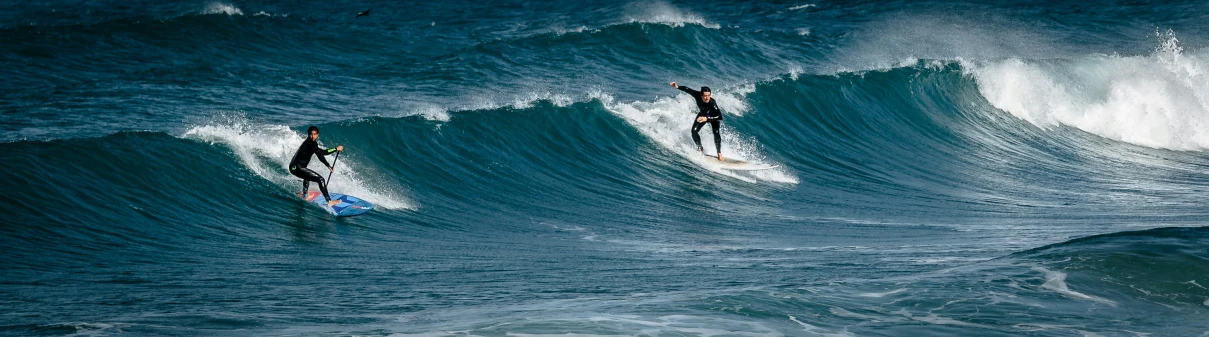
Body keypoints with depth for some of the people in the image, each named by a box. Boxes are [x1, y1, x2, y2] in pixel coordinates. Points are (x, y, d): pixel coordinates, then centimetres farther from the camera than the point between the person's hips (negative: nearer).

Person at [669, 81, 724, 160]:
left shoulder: (712, 102, -43)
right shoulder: (698, 95, -34)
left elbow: (719, 117, -50)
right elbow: (688, 89, -16)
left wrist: (706, 118, -58)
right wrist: (677, 87, -21)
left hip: (713, 116, -4)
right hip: (703, 114, 4)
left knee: (716, 133, -23)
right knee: (694, 131, -12)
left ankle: (719, 153, -13)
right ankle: (700, 149, 7)